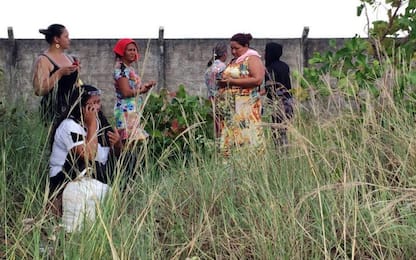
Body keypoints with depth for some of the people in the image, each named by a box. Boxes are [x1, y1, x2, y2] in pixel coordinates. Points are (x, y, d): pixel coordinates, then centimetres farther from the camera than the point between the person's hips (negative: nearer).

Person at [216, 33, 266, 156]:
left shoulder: (252, 59, -3)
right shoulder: (233, 61, 21)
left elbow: (258, 80, -16)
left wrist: (232, 81, -15)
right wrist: (223, 82, 9)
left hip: (246, 106, -8)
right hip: (229, 108, 8)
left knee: (246, 136, -12)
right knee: (230, 135, 2)